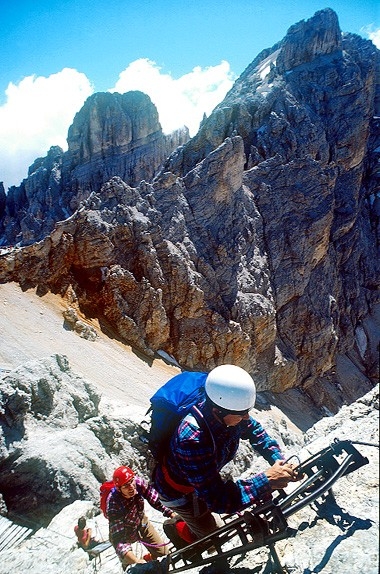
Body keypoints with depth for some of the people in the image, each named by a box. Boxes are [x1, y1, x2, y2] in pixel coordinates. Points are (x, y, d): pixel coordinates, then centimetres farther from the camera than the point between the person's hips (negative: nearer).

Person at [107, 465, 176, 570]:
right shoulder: (113, 504, -39)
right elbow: (117, 538, -40)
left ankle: (147, 559, 31)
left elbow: (156, 500, -20)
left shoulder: (139, 482, -30)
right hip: (123, 531, -3)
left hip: (142, 523, 4)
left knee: (163, 552, 2)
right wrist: (136, 561, -51)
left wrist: (172, 514, -33)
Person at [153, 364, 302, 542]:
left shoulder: (228, 413, -25)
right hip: (178, 490, -5)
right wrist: (267, 481, -46)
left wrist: (279, 462, -20)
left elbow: (254, 431, -6)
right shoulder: (192, 439, -45)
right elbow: (217, 499, -42)